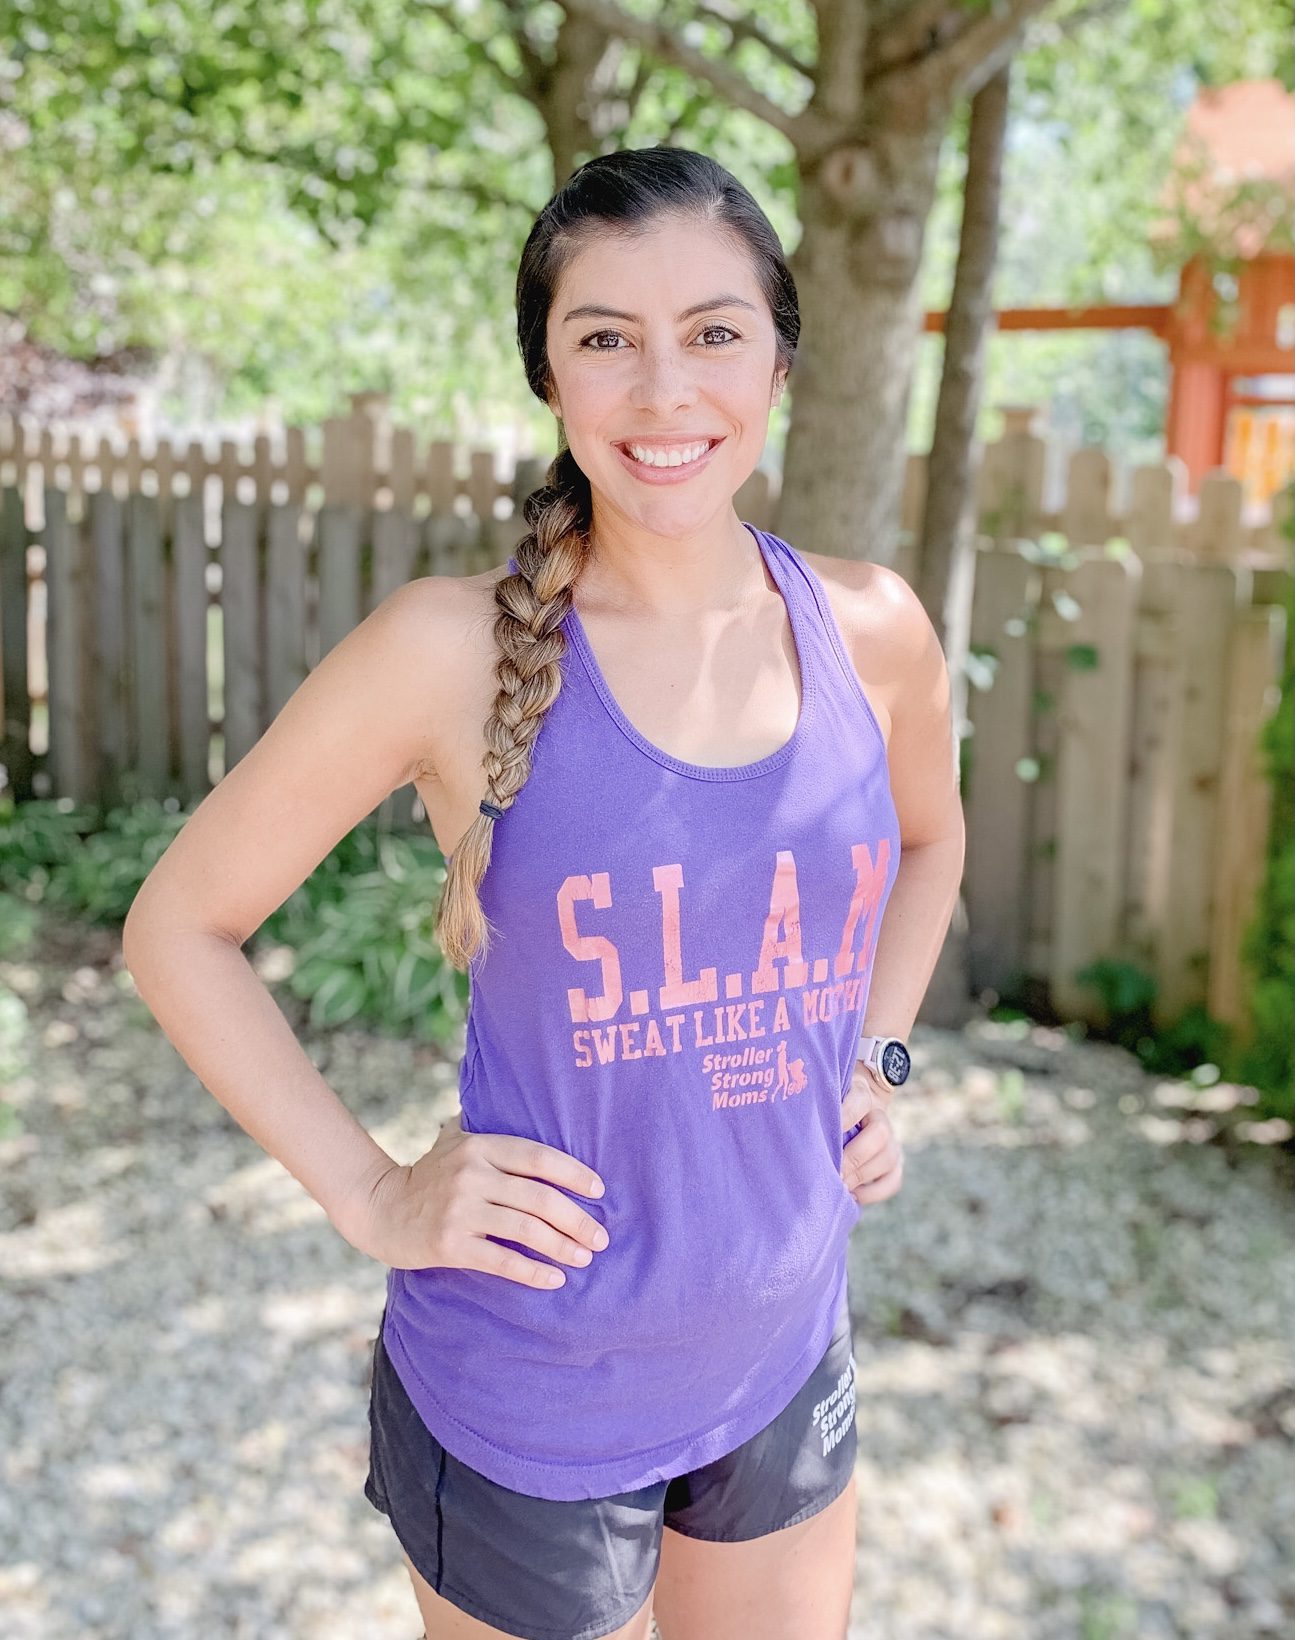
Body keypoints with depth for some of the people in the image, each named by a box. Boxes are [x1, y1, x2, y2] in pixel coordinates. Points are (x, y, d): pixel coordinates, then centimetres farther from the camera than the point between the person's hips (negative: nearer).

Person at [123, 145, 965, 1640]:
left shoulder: (870, 632, -6)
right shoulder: (452, 652, -19)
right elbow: (178, 926, -8)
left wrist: (876, 1061, 3)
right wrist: (369, 1196, -13)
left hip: (788, 1359, 5)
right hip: (528, 1407, -4)